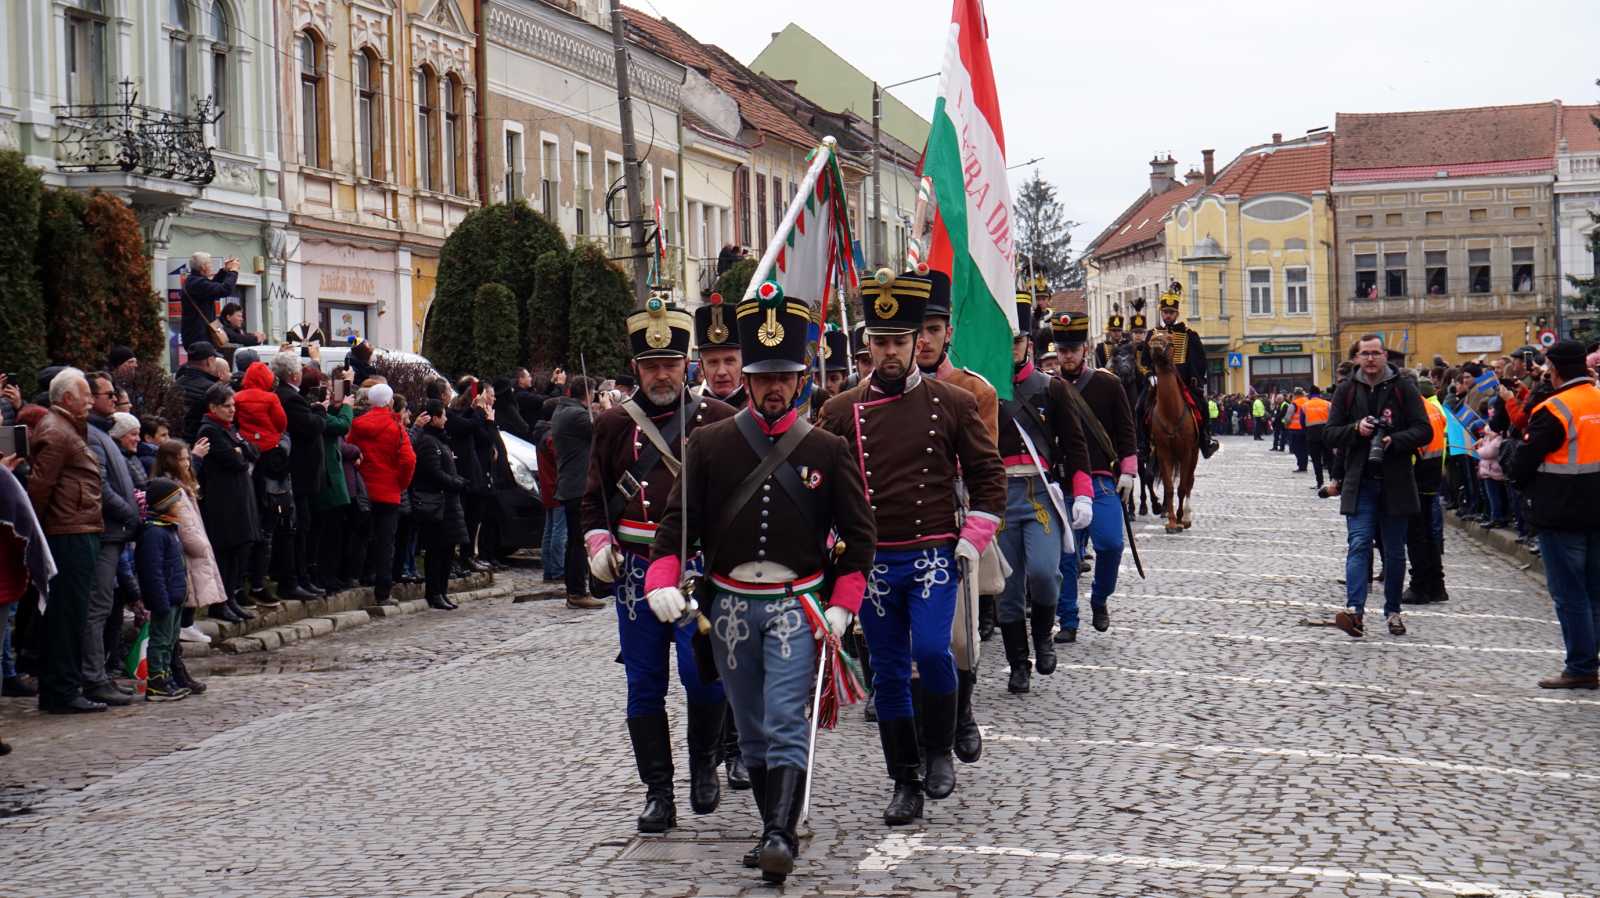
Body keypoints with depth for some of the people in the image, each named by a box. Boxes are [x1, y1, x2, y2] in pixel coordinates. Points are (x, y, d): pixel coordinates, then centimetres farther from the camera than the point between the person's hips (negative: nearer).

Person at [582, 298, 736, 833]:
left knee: (703, 673, -10)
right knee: (645, 685, 4)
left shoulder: (718, 419, 3)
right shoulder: (614, 424, 8)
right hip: (637, 570, 2)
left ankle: (704, 765, 16)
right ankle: (657, 792, 14)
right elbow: (594, 497, 16)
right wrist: (598, 546, 1)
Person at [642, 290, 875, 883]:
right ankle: (773, 828, 21)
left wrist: (841, 609, -5)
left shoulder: (827, 450, 0)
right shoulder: (710, 444, 2)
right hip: (730, 606, 2)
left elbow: (858, 534, 4)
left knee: (786, 723, -12)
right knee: (752, 730, 10)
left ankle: (781, 838, -14)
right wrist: (663, 583, -14)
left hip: (797, 605, -2)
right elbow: (678, 520, 2)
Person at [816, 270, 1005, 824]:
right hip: (872, 562, 2)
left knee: (931, 650, -19)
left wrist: (974, 539, -3)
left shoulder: (952, 403, 0)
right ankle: (905, 784, 17)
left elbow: (988, 474, 6)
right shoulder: (842, 410, 3)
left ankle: (939, 750, 8)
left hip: (934, 554, -2)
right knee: (889, 674, 5)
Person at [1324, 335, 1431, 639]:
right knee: (1358, 544, -13)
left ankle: (1393, 611, 22)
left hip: (1395, 482, 0)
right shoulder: (1346, 391, 6)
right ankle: (1355, 610, -23)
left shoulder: (1403, 388, 0)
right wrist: (1356, 429, -14)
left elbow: (1424, 431, -4)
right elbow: (1330, 434, 5)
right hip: (1359, 482, 0)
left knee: (1394, 550, 9)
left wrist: (1393, 440, -20)